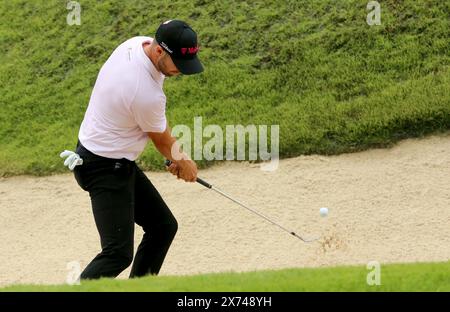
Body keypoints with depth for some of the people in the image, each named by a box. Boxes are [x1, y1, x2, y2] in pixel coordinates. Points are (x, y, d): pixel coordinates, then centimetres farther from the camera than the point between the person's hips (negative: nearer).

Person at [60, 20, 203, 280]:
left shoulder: (136, 43, -4)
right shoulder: (147, 94, -30)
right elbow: (162, 141, -8)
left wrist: (176, 155, 6)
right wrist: (183, 162, 13)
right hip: (106, 169, -10)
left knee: (164, 226, 15)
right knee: (118, 253, -16)